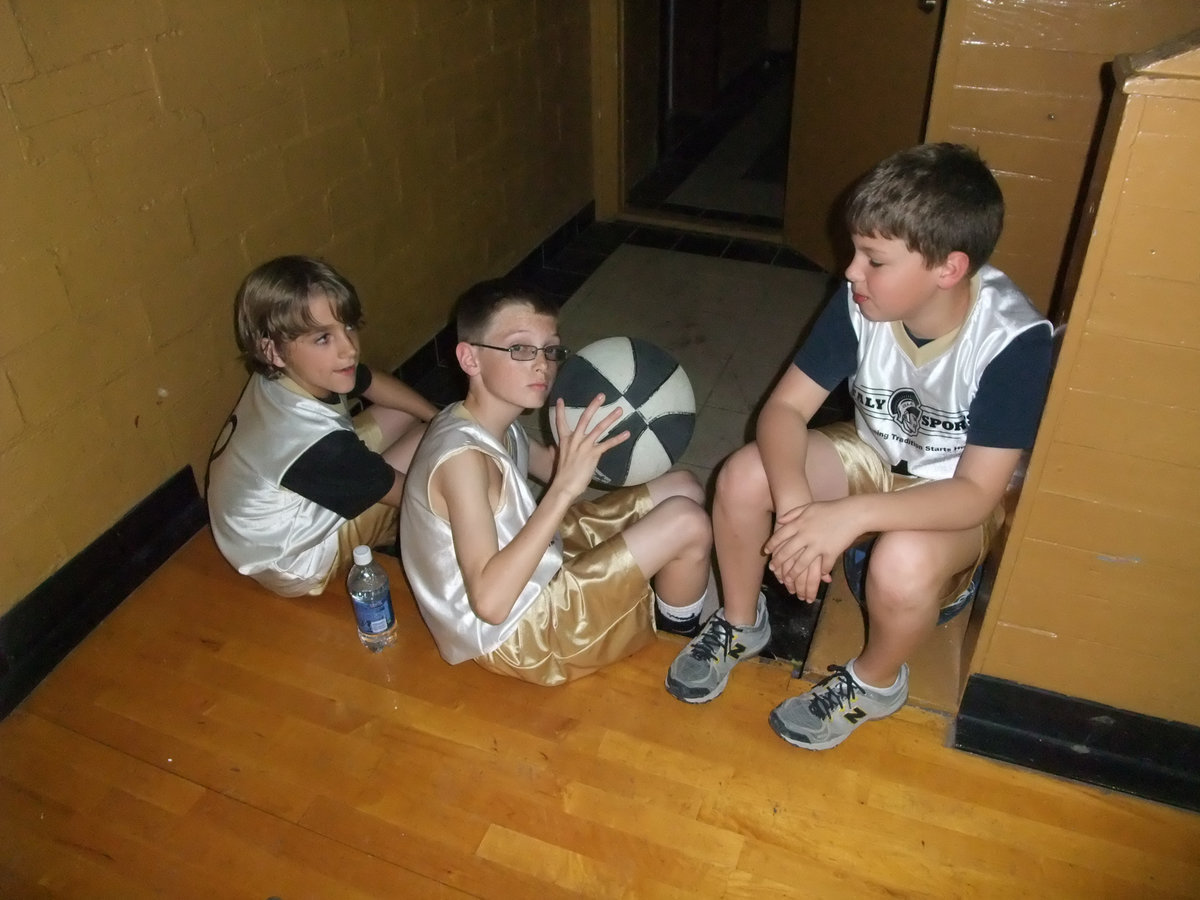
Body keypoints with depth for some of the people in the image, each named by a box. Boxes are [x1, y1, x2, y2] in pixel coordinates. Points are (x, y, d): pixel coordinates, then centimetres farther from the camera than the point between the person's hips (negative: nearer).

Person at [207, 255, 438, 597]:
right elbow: (407, 493, -22)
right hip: (291, 562, -7)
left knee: (406, 411, 7)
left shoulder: (284, 376, -18)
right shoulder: (315, 441, -40)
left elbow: (374, 381, 3)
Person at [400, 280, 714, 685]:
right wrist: (565, 489, -41)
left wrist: (590, 447, -5)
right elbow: (490, 602, -39)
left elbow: (549, 465, 18)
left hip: (539, 569, 9)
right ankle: (683, 631, 13)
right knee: (687, 522, -18)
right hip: (517, 631, -9)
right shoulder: (462, 456, -31)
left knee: (684, 488, 7)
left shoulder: (489, 421, -3)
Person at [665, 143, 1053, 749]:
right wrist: (794, 503, -37)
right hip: (873, 456, 4)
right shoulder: (862, 301, -19)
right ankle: (741, 625, 7)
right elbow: (785, 407, -18)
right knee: (744, 477, -20)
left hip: (957, 499, -4)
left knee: (903, 564, -36)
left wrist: (852, 514, -43)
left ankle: (875, 682, 0)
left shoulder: (1013, 341, -30)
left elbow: (976, 493, -30)